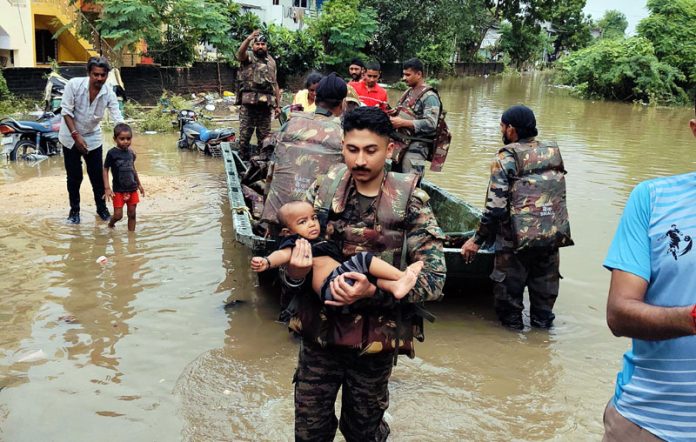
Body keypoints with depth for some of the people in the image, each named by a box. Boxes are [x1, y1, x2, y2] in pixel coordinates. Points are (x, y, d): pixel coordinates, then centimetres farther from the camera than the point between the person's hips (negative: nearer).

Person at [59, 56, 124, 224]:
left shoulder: (109, 93, -17)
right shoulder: (74, 84, -22)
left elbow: (118, 119, -18)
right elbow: (66, 111, -17)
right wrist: (76, 135, -22)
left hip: (93, 138, 2)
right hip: (71, 136, -2)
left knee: (97, 176, 6)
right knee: (74, 177, 5)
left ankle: (101, 207, 24)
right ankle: (74, 210, 21)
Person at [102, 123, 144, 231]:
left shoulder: (131, 153, 4)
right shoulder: (112, 153, -11)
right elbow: (105, 170, -7)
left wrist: (139, 184, 22)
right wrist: (107, 188, -12)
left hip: (132, 189, 4)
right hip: (118, 190, -4)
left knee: (132, 214, 8)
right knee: (118, 215, -1)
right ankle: (111, 225, 31)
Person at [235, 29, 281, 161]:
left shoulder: (271, 61, 17)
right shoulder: (248, 57, 4)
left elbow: (275, 84, 18)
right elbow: (240, 53, -22)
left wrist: (278, 105, 12)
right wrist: (249, 39, -40)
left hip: (266, 104, 4)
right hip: (248, 103, -3)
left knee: (265, 137, 7)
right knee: (245, 135, -1)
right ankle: (244, 161, 8)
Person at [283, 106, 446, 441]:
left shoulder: (410, 202, -12)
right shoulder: (323, 190, -6)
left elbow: (433, 278, -14)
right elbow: (292, 248, 1)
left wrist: (374, 292, -28)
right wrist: (293, 273, -23)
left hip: (376, 338, -2)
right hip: (319, 331, 2)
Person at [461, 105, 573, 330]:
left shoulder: (507, 157, -9)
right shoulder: (554, 153, 8)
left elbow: (496, 206, -14)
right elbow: (559, 197, 14)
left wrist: (477, 240, -6)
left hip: (518, 238, -6)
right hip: (553, 236, 6)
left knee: (509, 288, 10)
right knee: (545, 289, 18)